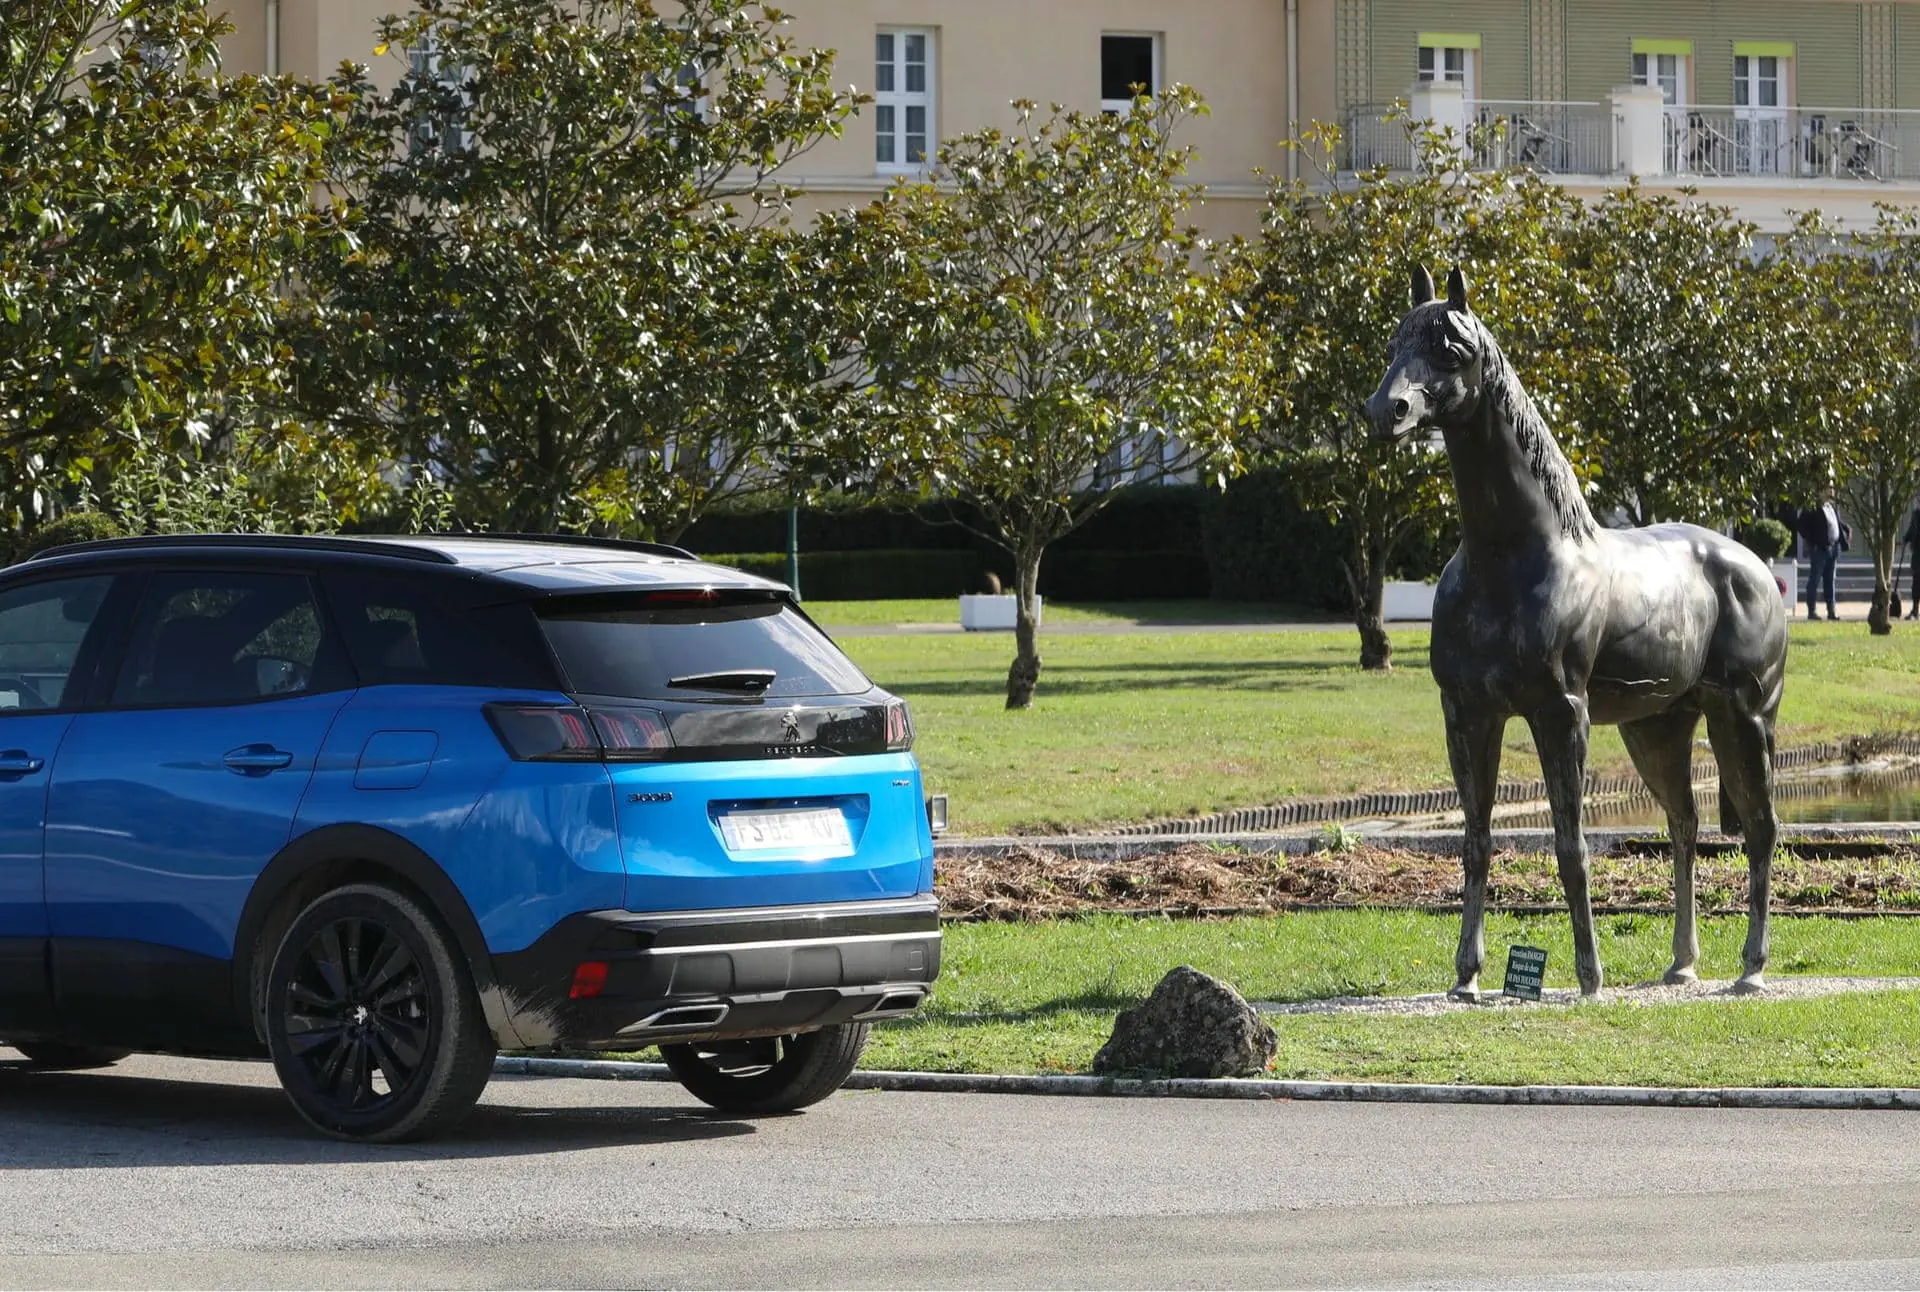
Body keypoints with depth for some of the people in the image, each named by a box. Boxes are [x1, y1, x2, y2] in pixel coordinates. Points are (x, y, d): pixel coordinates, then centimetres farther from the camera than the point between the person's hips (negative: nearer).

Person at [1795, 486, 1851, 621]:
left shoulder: (1833, 507, 14)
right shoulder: (1812, 509, -10)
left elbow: (1840, 522, 29)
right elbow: (1801, 526, -13)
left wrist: (1848, 530, 12)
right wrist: (1810, 541, -15)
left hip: (1834, 547, 7)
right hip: (1819, 548, -7)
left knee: (1830, 580, 10)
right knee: (1814, 580, -2)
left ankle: (1831, 611, 13)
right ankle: (1812, 611, 1)